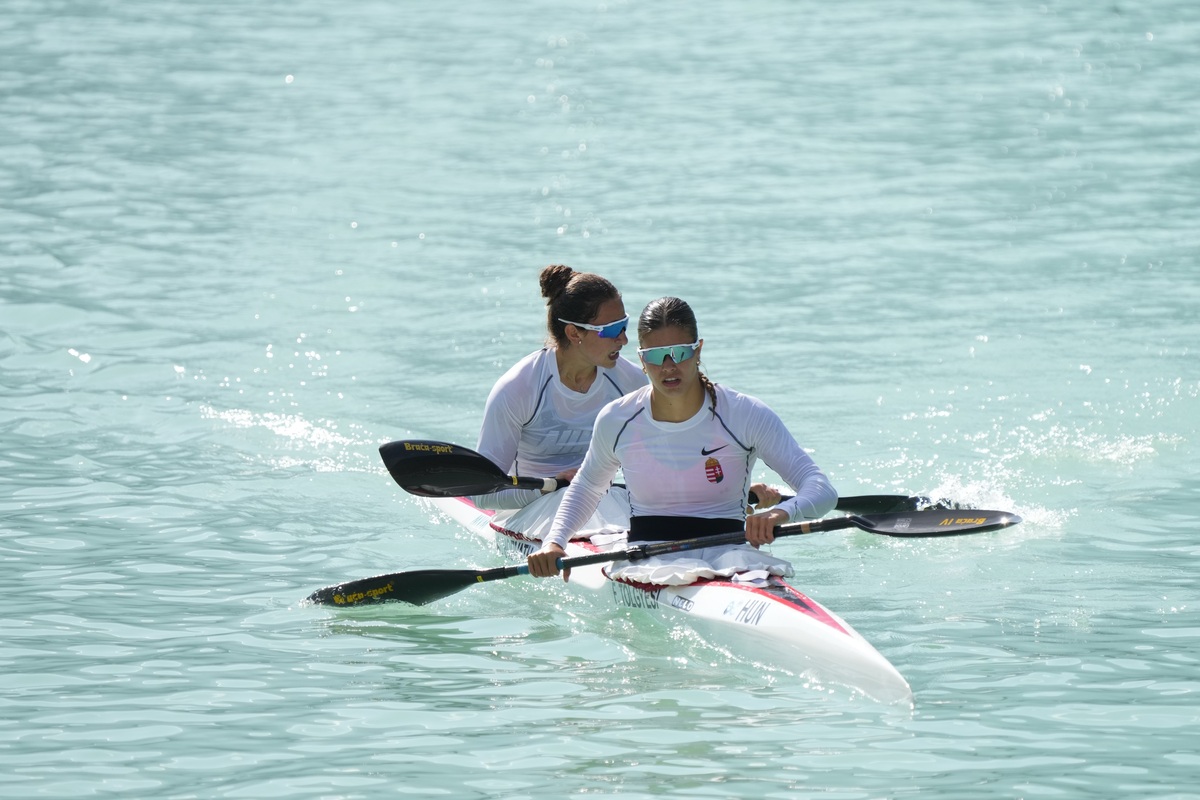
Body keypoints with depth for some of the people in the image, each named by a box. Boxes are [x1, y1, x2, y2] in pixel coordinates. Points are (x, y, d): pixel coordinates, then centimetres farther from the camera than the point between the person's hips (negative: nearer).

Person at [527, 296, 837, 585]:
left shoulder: (745, 415, -5)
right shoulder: (616, 421, 3)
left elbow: (822, 490, -11)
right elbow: (587, 487, 25)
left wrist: (782, 512, -34)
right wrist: (554, 542, 8)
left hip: (728, 550, -1)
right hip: (648, 559, 1)